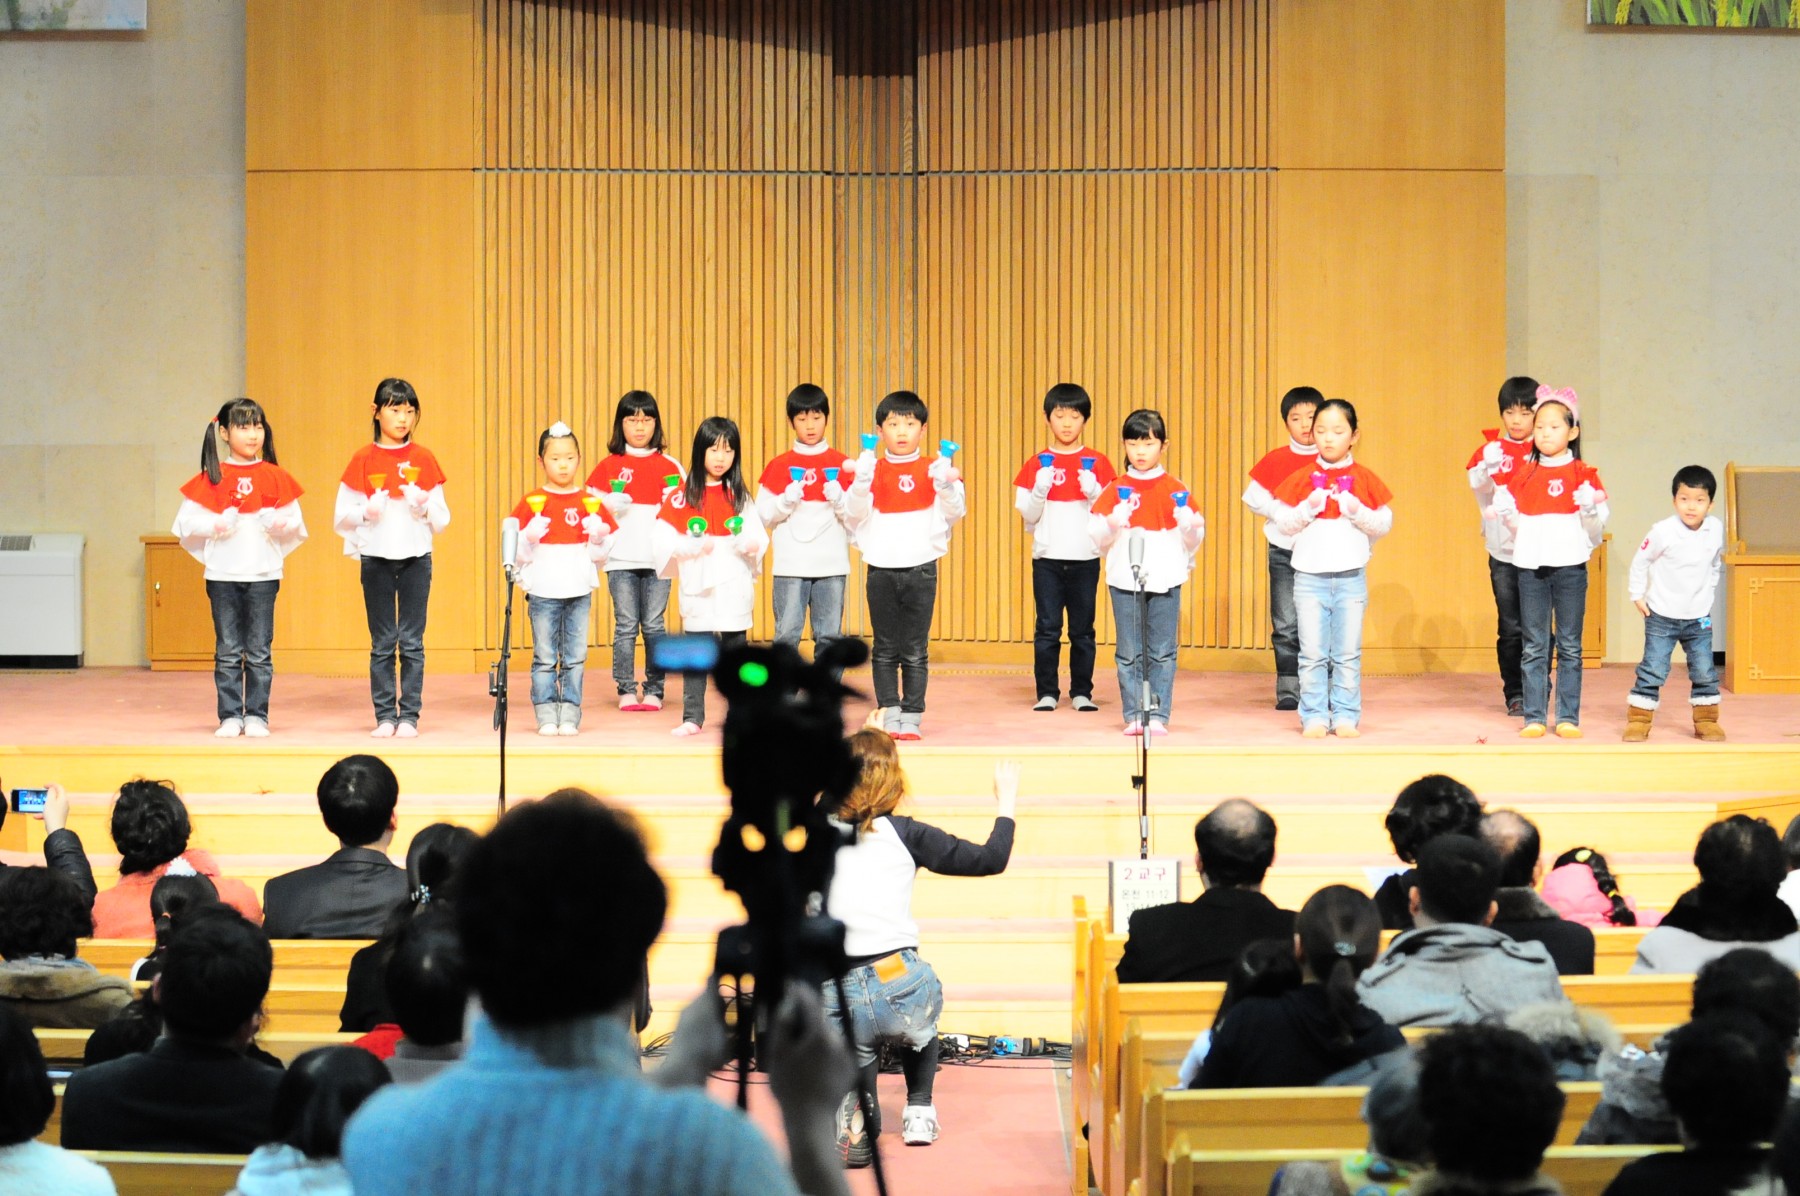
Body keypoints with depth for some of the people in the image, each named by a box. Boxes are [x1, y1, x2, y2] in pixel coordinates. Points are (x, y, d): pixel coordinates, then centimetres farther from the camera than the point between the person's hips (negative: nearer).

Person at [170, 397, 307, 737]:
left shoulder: (275, 477, 6)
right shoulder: (211, 478, 3)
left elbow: (295, 524, 7)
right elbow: (186, 522, 1)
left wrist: (279, 524, -14)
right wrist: (215, 526, -15)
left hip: (263, 574, 0)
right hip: (223, 575, 0)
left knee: (259, 652, 3)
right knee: (228, 651, 3)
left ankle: (257, 715, 9)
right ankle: (230, 716, 9)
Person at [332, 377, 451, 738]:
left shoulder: (423, 458, 4)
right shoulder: (364, 459, 2)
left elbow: (441, 518, 5)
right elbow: (342, 516, 1)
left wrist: (424, 507, -15)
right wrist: (367, 512, -17)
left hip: (416, 558, 0)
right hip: (376, 557, 0)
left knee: (412, 641, 2)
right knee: (382, 642, 4)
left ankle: (409, 715, 6)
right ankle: (385, 715, 9)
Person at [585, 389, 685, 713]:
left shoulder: (669, 466, 8)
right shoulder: (609, 465, 7)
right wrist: (612, 505, -13)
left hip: (657, 558, 0)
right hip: (621, 558, 0)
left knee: (653, 625, 3)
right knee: (626, 625, 0)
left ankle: (654, 690, 9)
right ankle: (626, 690, 6)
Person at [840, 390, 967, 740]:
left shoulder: (933, 469, 4)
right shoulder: (873, 469, 5)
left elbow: (956, 510, -4)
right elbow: (853, 514, -4)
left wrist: (947, 484, -22)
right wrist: (862, 480, -20)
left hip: (921, 569, -1)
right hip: (881, 568, 1)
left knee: (916, 651, 2)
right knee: (885, 650, 5)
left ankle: (912, 717, 8)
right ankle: (889, 714, 11)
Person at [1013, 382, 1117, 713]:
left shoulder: (1096, 463, 4)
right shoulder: (1038, 464, 4)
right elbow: (1028, 515, 2)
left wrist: (1092, 489, -17)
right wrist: (1041, 487, -15)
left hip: (1085, 558, 0)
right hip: (1047, 558, 0)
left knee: (1083, 630, 4)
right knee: (1047, 629, 0)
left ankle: (1081, 692, 11)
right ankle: (1047, 693, 6)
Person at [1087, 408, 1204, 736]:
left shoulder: (1175, 490, 5)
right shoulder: (1116, 490, 5)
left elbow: (1195, 534, 6)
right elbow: (1097, 535, 2)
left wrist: (1189, 523, -16)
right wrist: (1114, 521, -17)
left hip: (1165, 581, 0)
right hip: (1125, 582, 0)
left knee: (1163, 653, 2)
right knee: (1129, 653, 3)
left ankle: (1158, 715, 7)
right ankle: (1134, 715, 9)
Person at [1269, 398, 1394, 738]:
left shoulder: (1364, 479, 2)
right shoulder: (1302, 479, 3)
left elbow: (1384, 524, 2)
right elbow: (1283, 522, 1)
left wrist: (1357, 512, -15)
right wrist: (1308, 508, -15)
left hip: (1351, 577, 0)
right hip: (1309, 576, 0)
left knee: (1348, 654, 5)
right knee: (1312, 654, 3)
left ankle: (1346, 716, 12)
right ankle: (1314, 717, 9)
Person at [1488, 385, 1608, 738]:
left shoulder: (1584, 475, 1)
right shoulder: (1522, 474, 8)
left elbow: (1597, 528, 0)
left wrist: (1590, 511, -20)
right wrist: (1505, 512, -6)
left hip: (1570, 566, -2)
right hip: (1531, 565, 2)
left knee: (1569, 646, 3)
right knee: (1534, 646, 4)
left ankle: (1568, 718, 7)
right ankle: (1534, 717, 8)